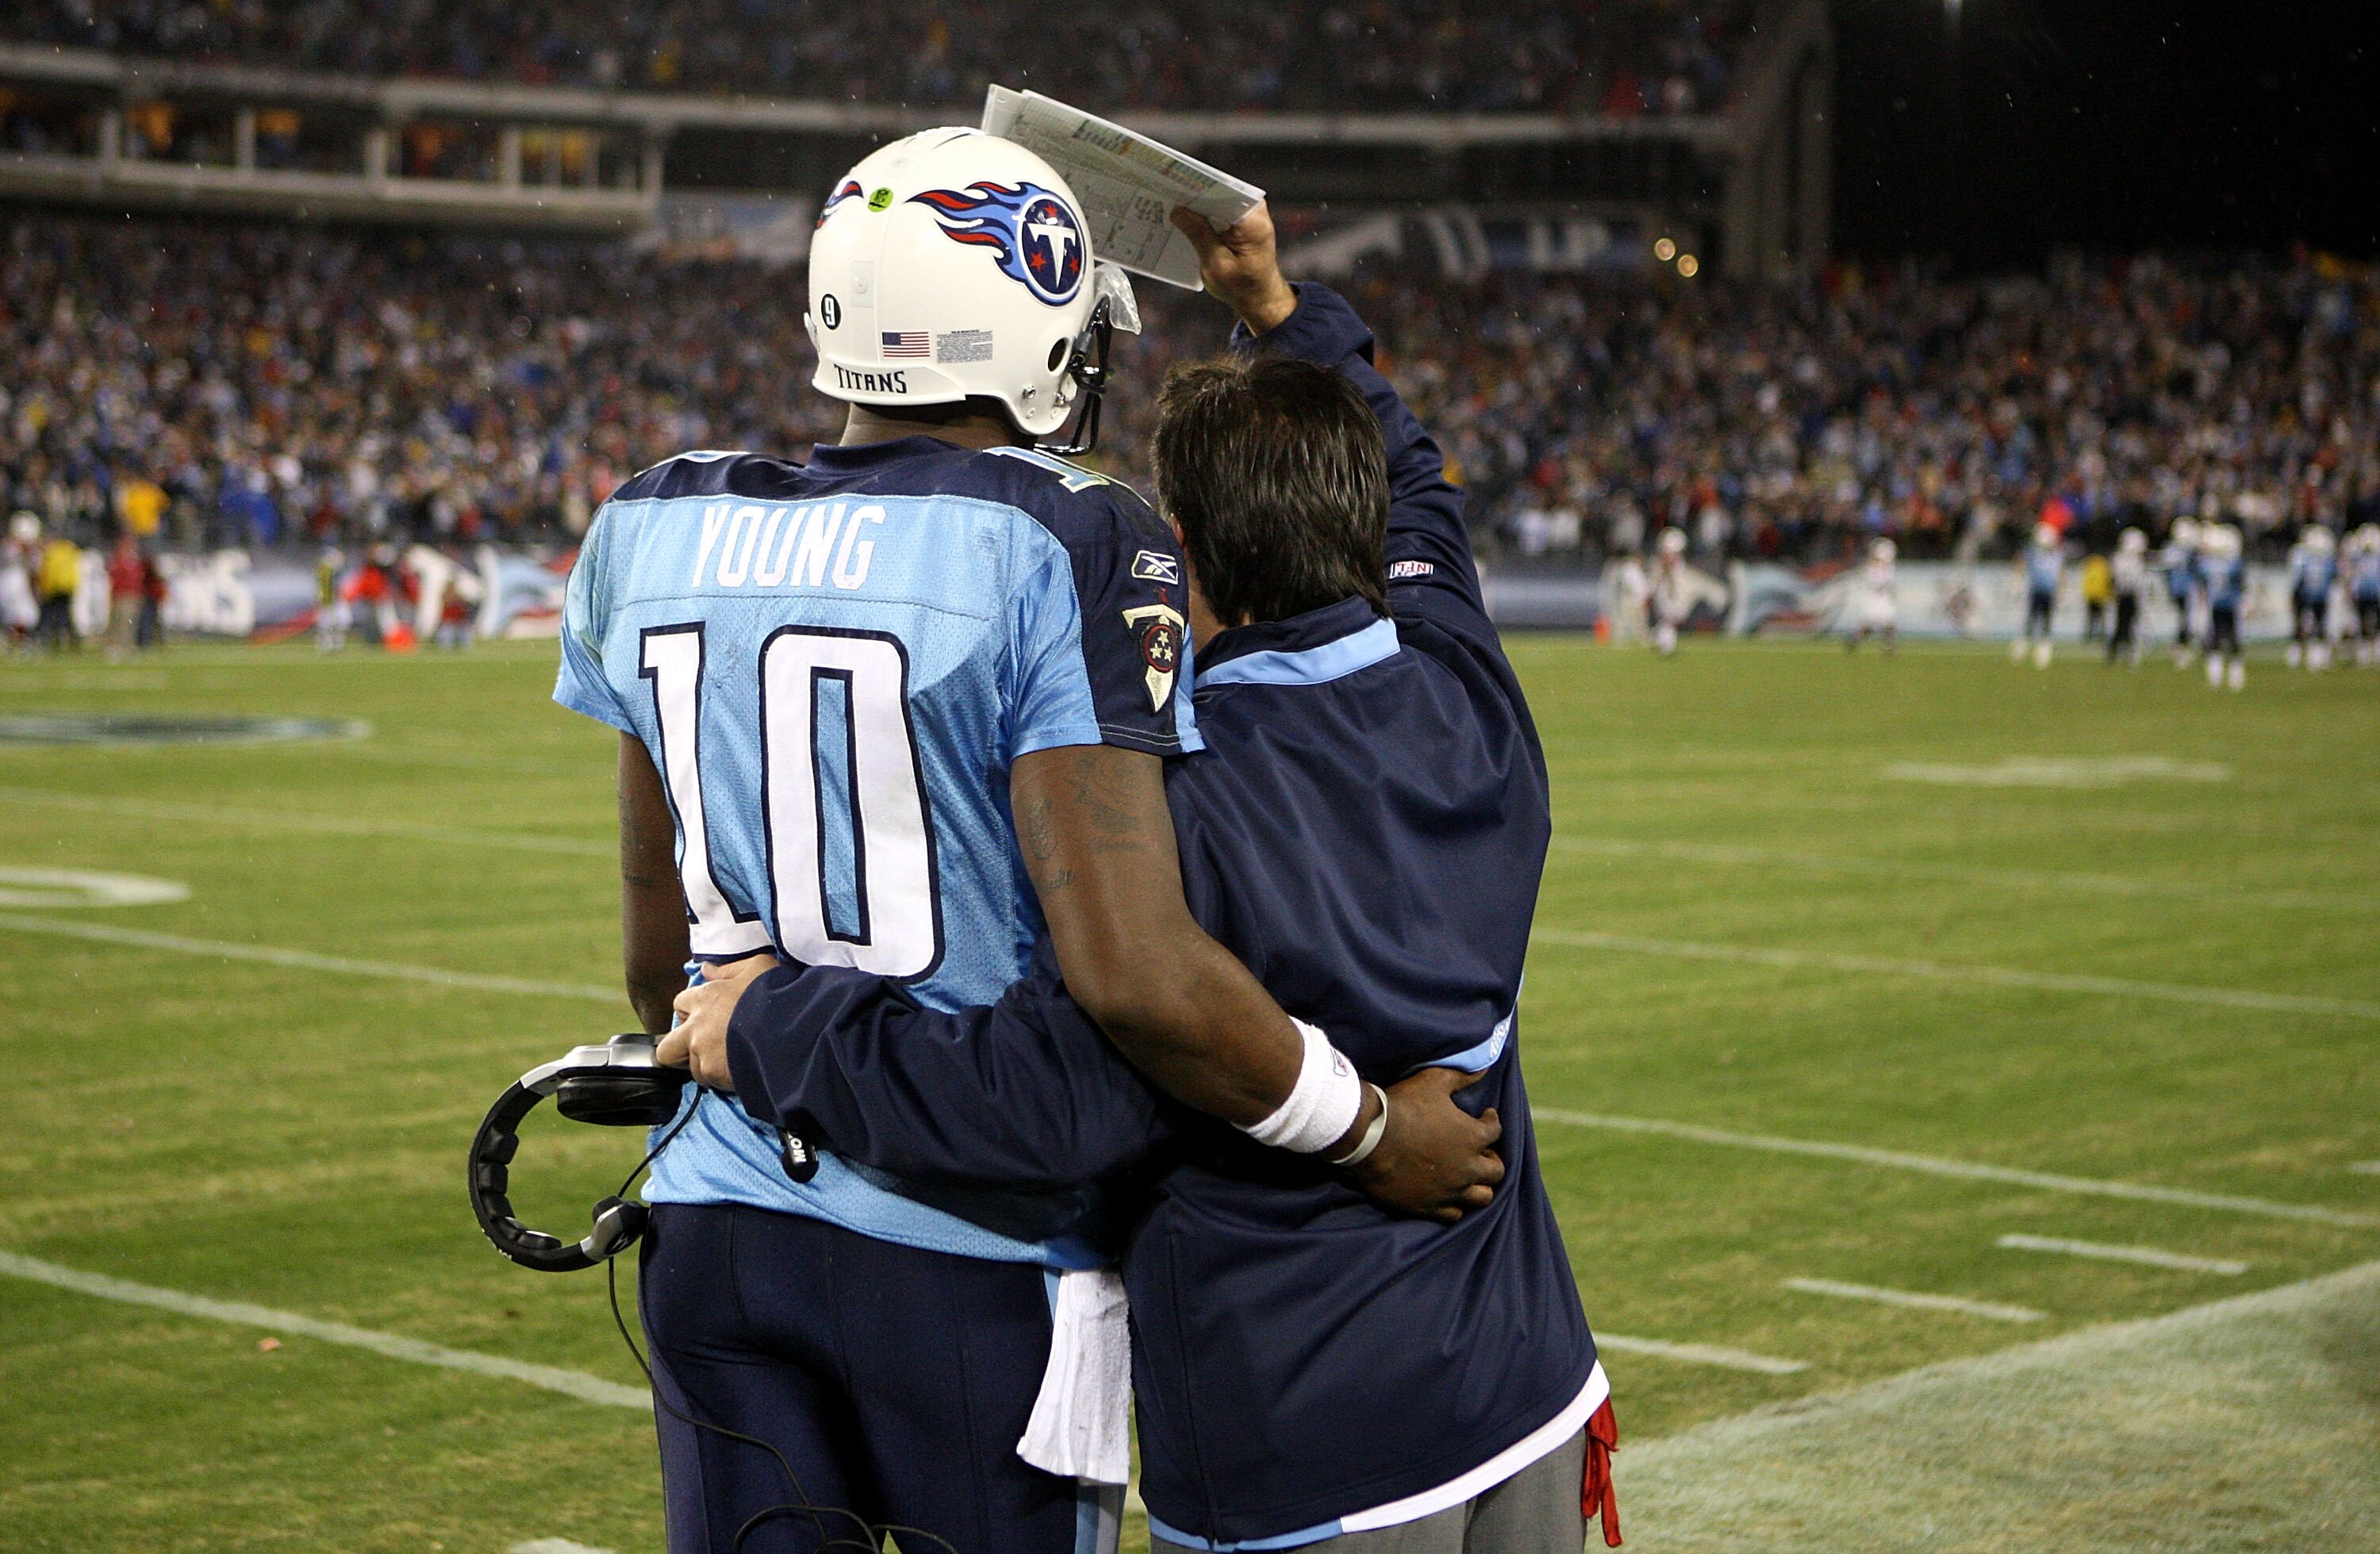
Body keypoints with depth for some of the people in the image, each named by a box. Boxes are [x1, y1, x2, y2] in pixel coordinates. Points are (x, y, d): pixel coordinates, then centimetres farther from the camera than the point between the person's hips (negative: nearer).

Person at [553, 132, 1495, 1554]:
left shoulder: (662, 537, 3)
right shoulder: (1064, 554, -15)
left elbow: (660, 954, 12)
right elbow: (1136, 973, -23)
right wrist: (1376, 1135, -10)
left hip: (722, 1224, 5)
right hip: (971, 1250, -5)